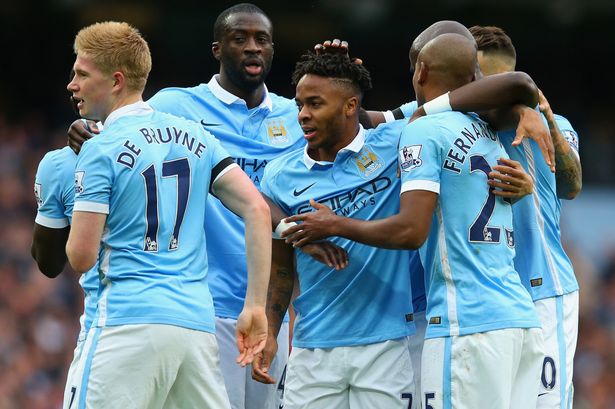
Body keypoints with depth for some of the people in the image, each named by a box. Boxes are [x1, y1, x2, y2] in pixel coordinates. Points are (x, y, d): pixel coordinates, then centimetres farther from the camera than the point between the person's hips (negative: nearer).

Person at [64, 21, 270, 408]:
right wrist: (256, 306, 6)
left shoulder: (100, 150, -4)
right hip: (198, 321, 6)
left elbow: (81, 257, -7)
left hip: (130, 320, -6)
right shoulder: (194, 135, 13)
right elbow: (257, 210, 8)